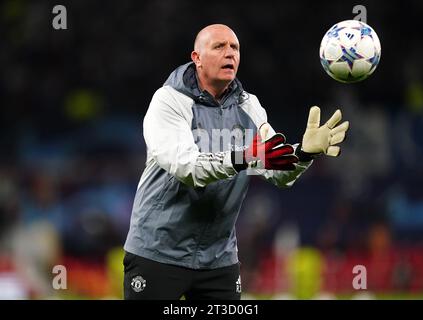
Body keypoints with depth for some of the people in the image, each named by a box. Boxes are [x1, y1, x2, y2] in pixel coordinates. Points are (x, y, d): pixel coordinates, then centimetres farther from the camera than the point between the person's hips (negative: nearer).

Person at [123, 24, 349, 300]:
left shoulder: (247, 106, 6)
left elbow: (280, 174, -5)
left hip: (219, 257, 5)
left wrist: (305, 153, -28)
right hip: (157, 253, -4)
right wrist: (245, 158, -41)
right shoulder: (170, 100, -10)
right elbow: (183, 166, -26)